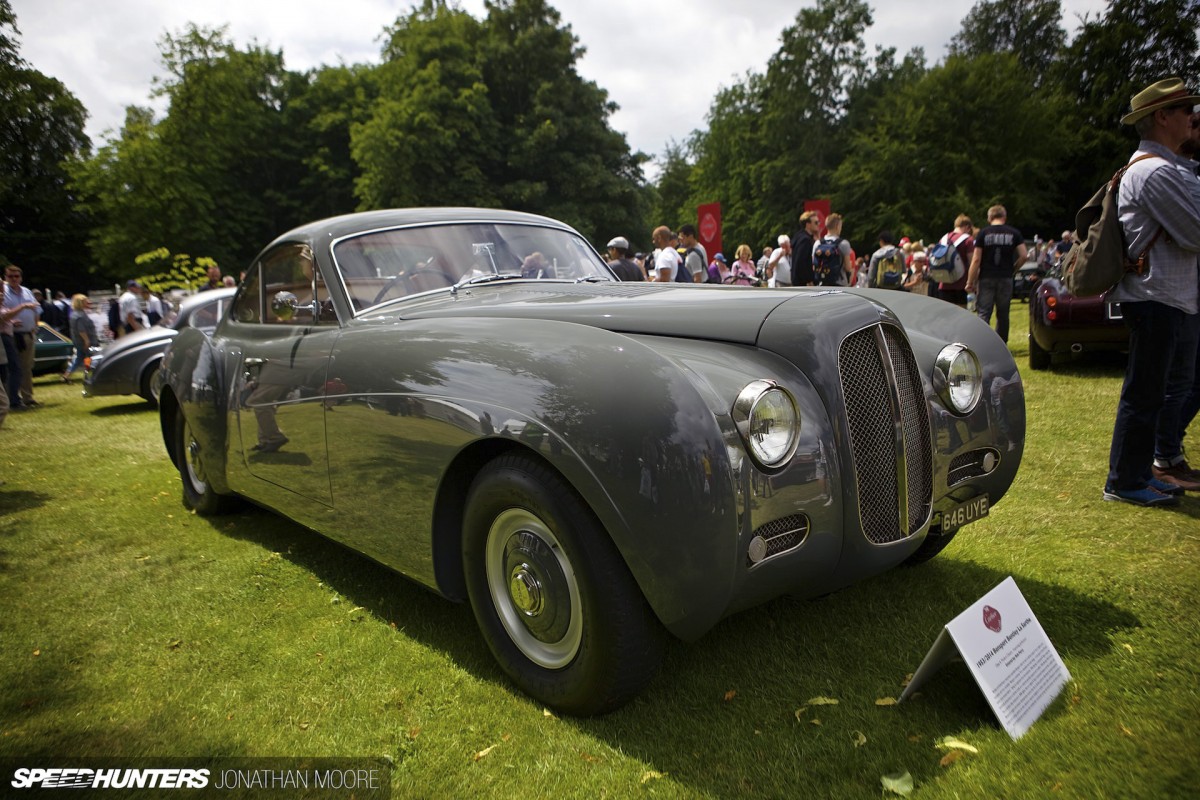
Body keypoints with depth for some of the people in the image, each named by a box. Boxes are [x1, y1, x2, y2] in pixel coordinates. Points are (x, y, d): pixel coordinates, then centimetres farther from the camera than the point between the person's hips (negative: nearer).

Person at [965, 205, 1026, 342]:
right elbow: (1023, 256, -2)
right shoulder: (1014, 233, 5)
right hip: (1005, 279, 2)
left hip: (986, 278, -2)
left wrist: (970, 282, -2)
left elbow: (976, 260, -5)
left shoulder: (983, 233, 0)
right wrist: (1012, 269, 15)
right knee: (1003, 314, 12)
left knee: (983, 314, -4)